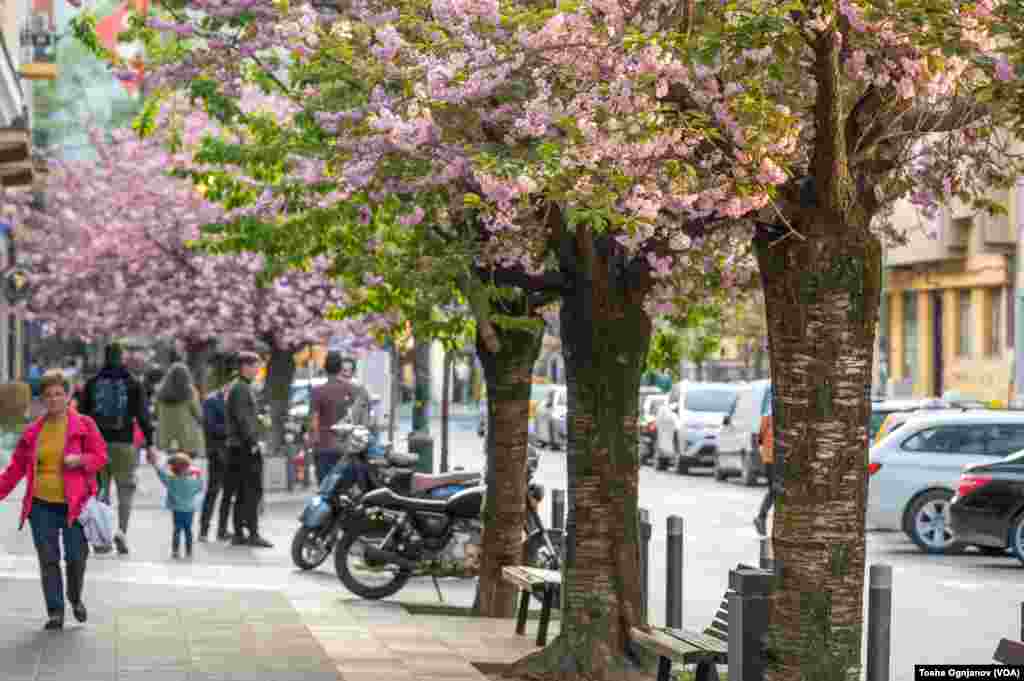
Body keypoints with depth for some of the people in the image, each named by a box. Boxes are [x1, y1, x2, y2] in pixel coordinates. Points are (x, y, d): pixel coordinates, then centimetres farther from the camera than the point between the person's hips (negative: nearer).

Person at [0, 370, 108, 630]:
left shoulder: (84, 425, 0)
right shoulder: (33, 431, 8)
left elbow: (100, 456, -1)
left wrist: (80, 460, -20)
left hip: (74, 503, -2)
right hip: (41, 505, 2)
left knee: (76, 557, 2)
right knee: (48, 560, 3)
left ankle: (75, 599, 31)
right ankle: (55, 612, 11)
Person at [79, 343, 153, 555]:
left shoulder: (92, 383, 5)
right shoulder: (132, 383, -1)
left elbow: (82, 414, 6)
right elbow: (143, 415, -5)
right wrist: (149, 443, -2)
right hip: (124, 443, -2)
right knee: (126, 488, 5)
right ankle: (122, 530, -13)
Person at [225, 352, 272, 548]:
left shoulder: (244, 388, 20)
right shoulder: (240, 389, -13)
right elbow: (242, 419, -19)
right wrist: (253, 443, -20)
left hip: (238, 446, 11)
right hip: (244, 446, -11)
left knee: (243, 493, 11)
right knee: (253, 491, -11)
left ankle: (239, 534, 12)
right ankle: (253, 533, -14)